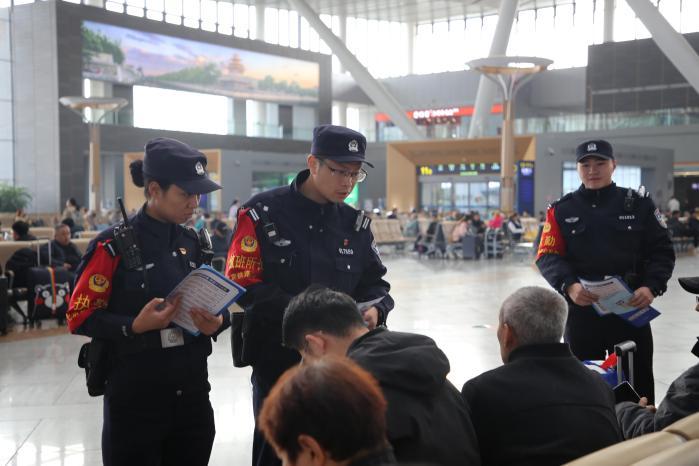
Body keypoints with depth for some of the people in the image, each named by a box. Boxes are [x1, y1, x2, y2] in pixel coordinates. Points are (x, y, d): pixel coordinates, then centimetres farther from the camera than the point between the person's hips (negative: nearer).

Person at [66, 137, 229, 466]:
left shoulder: (191, 242, 7)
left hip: (192, 390, 6)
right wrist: (134, 327, -24)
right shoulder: (113, 246, -12)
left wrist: (216, 322, -6)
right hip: (135, 397, -6)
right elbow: (79, 317, -10)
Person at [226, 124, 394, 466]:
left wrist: (375, 309, -12)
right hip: (277, 360, -4)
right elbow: (245, 285, -15)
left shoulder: (356, 223, 6)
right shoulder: (263, 213, -11)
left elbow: (374, 282, 10)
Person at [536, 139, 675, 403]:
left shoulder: (639, 204, 3)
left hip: (632, 308, 0)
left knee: (638, 384, 6)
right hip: (581, 310, 1)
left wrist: (652, 287, -15)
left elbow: (662, 251, 2)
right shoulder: (561, 210, 4)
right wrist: (568, 286, -21)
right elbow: (547, 256, -3)